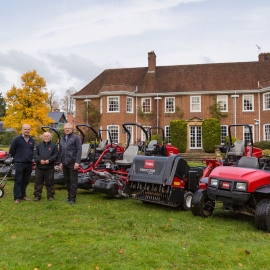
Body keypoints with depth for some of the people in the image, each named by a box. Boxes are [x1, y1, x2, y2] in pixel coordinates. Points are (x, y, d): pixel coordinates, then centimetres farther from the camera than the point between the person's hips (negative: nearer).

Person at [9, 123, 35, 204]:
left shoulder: (32, 140, 9)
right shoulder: (17, 139, -7)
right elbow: (11, 151, -1)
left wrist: (31, 159, 13)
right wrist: (17, 158, 8)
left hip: (29, 164, 5)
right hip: (19, 164, -5)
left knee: (26, 181, 11)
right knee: (18, 181, -2)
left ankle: (23, 195, 22)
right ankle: (17, 197, 2)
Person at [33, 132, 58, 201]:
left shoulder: (54, 146, 6)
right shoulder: (39, 145, 12)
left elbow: (56, 155, -1)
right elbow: (35, 154, 5)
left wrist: (49, 160, -14)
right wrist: (39, 160, -12)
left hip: (49, 168, -2)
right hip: (39, 167, 2)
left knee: (49, 182, 5)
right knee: (38, 182, 5)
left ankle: (50, 195, 14)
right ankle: (37, 195, 14)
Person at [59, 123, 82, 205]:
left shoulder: (76, 138, -3)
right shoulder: (62, 139, 17)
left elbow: (79, 150, -9)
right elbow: (61, 151, 21)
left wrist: (77, 162, -15)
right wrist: (61, 162, 15)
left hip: (73, 163, -6)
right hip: (65, 163, 6)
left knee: (73, 181, -2)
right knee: (67, 180, 12)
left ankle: (72, 198, 2)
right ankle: (69, 196, 23)